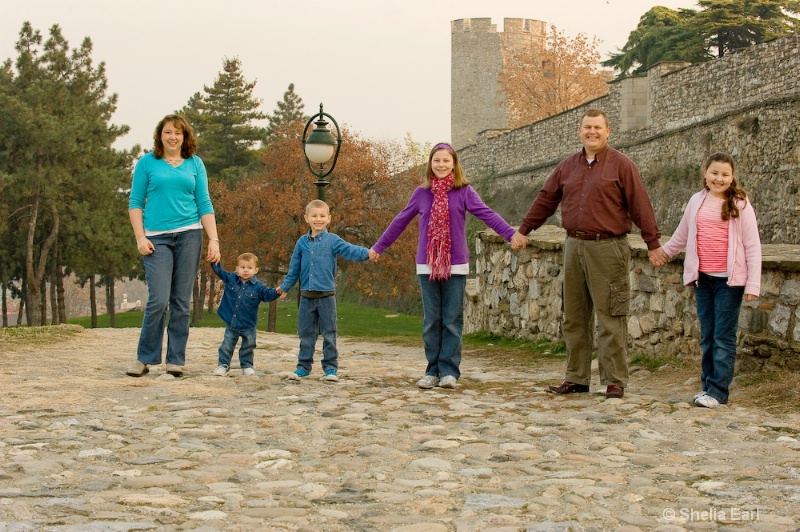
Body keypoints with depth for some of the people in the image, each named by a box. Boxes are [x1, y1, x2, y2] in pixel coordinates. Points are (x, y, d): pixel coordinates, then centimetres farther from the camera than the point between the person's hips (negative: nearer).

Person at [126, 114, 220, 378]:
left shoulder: (195, 164, 11)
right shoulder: (147, 163, 6)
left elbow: (205, 205, 9)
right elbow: (135, 203, 5)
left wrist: (214, 240, 0)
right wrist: (140, 237, -6)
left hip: (189, 235, 2)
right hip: (157, 237, -2)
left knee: (181, 301, 2)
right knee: (159, 299, -11)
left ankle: (176, 360, 9)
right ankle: (145, 358, 2)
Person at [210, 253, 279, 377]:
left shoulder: (258, 287, -8)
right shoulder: (230, 279, -2)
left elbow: (267, 294, -10)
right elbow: (219, 271, 5)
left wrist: (276, 292, -30)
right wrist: (215, 262, -11)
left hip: (248, 326, -1)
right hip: (231, 324, 1)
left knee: (248, 347, 9)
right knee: (226, 346, 5)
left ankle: (247, 366, 23)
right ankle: (223, 365, 14)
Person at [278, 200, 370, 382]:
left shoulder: (333, 240, -2)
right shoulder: (302, 242, 7)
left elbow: (350, 250, -16)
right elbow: (294, 269, 16)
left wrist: (367, 253, -34)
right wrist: (284, 287, 20)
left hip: (326, 296, -3)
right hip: (307, 297, 3)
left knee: (329, 333, 2)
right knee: (306, 333, 9)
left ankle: (330, 368, 9)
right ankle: (303, 366, 18)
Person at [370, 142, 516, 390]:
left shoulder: (464, 191, -1)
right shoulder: (421, 193, 6)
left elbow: (487, 215, -10)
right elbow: (400, 222, 15)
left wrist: (512, 235, -23)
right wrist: (378, 247, 20)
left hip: (455, 265, -2)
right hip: (427, 265, 2)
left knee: (452, 320, 0)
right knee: (431, 321, 5)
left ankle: (449, 371, 4)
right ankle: (433, 371, 11)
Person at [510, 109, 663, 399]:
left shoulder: (621, 165, -1)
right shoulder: (567, 167, 14)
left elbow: (640, 206, -5)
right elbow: (545, 200, 21)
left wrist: (653, 243, -8)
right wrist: (523, 230, 23)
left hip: (607, 248, -5)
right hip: (574, 246, 6)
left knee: (609, 318, -4)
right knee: (575, 317, 9)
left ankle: (614, 381, 2)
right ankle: (577, 378, 18)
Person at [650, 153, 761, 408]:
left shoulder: (740, 205, -4)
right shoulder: (697, 201, 8)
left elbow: (753, 246, -4)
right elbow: (682, 234, 26)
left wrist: (753, 284, -9)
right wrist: (665, 252, 40)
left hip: (729, 280, -4)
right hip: (702, 278, 4)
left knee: (724, 337, -3)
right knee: (707, 336, 10)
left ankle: (717, 391, -1)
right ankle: (707, 385, 17)